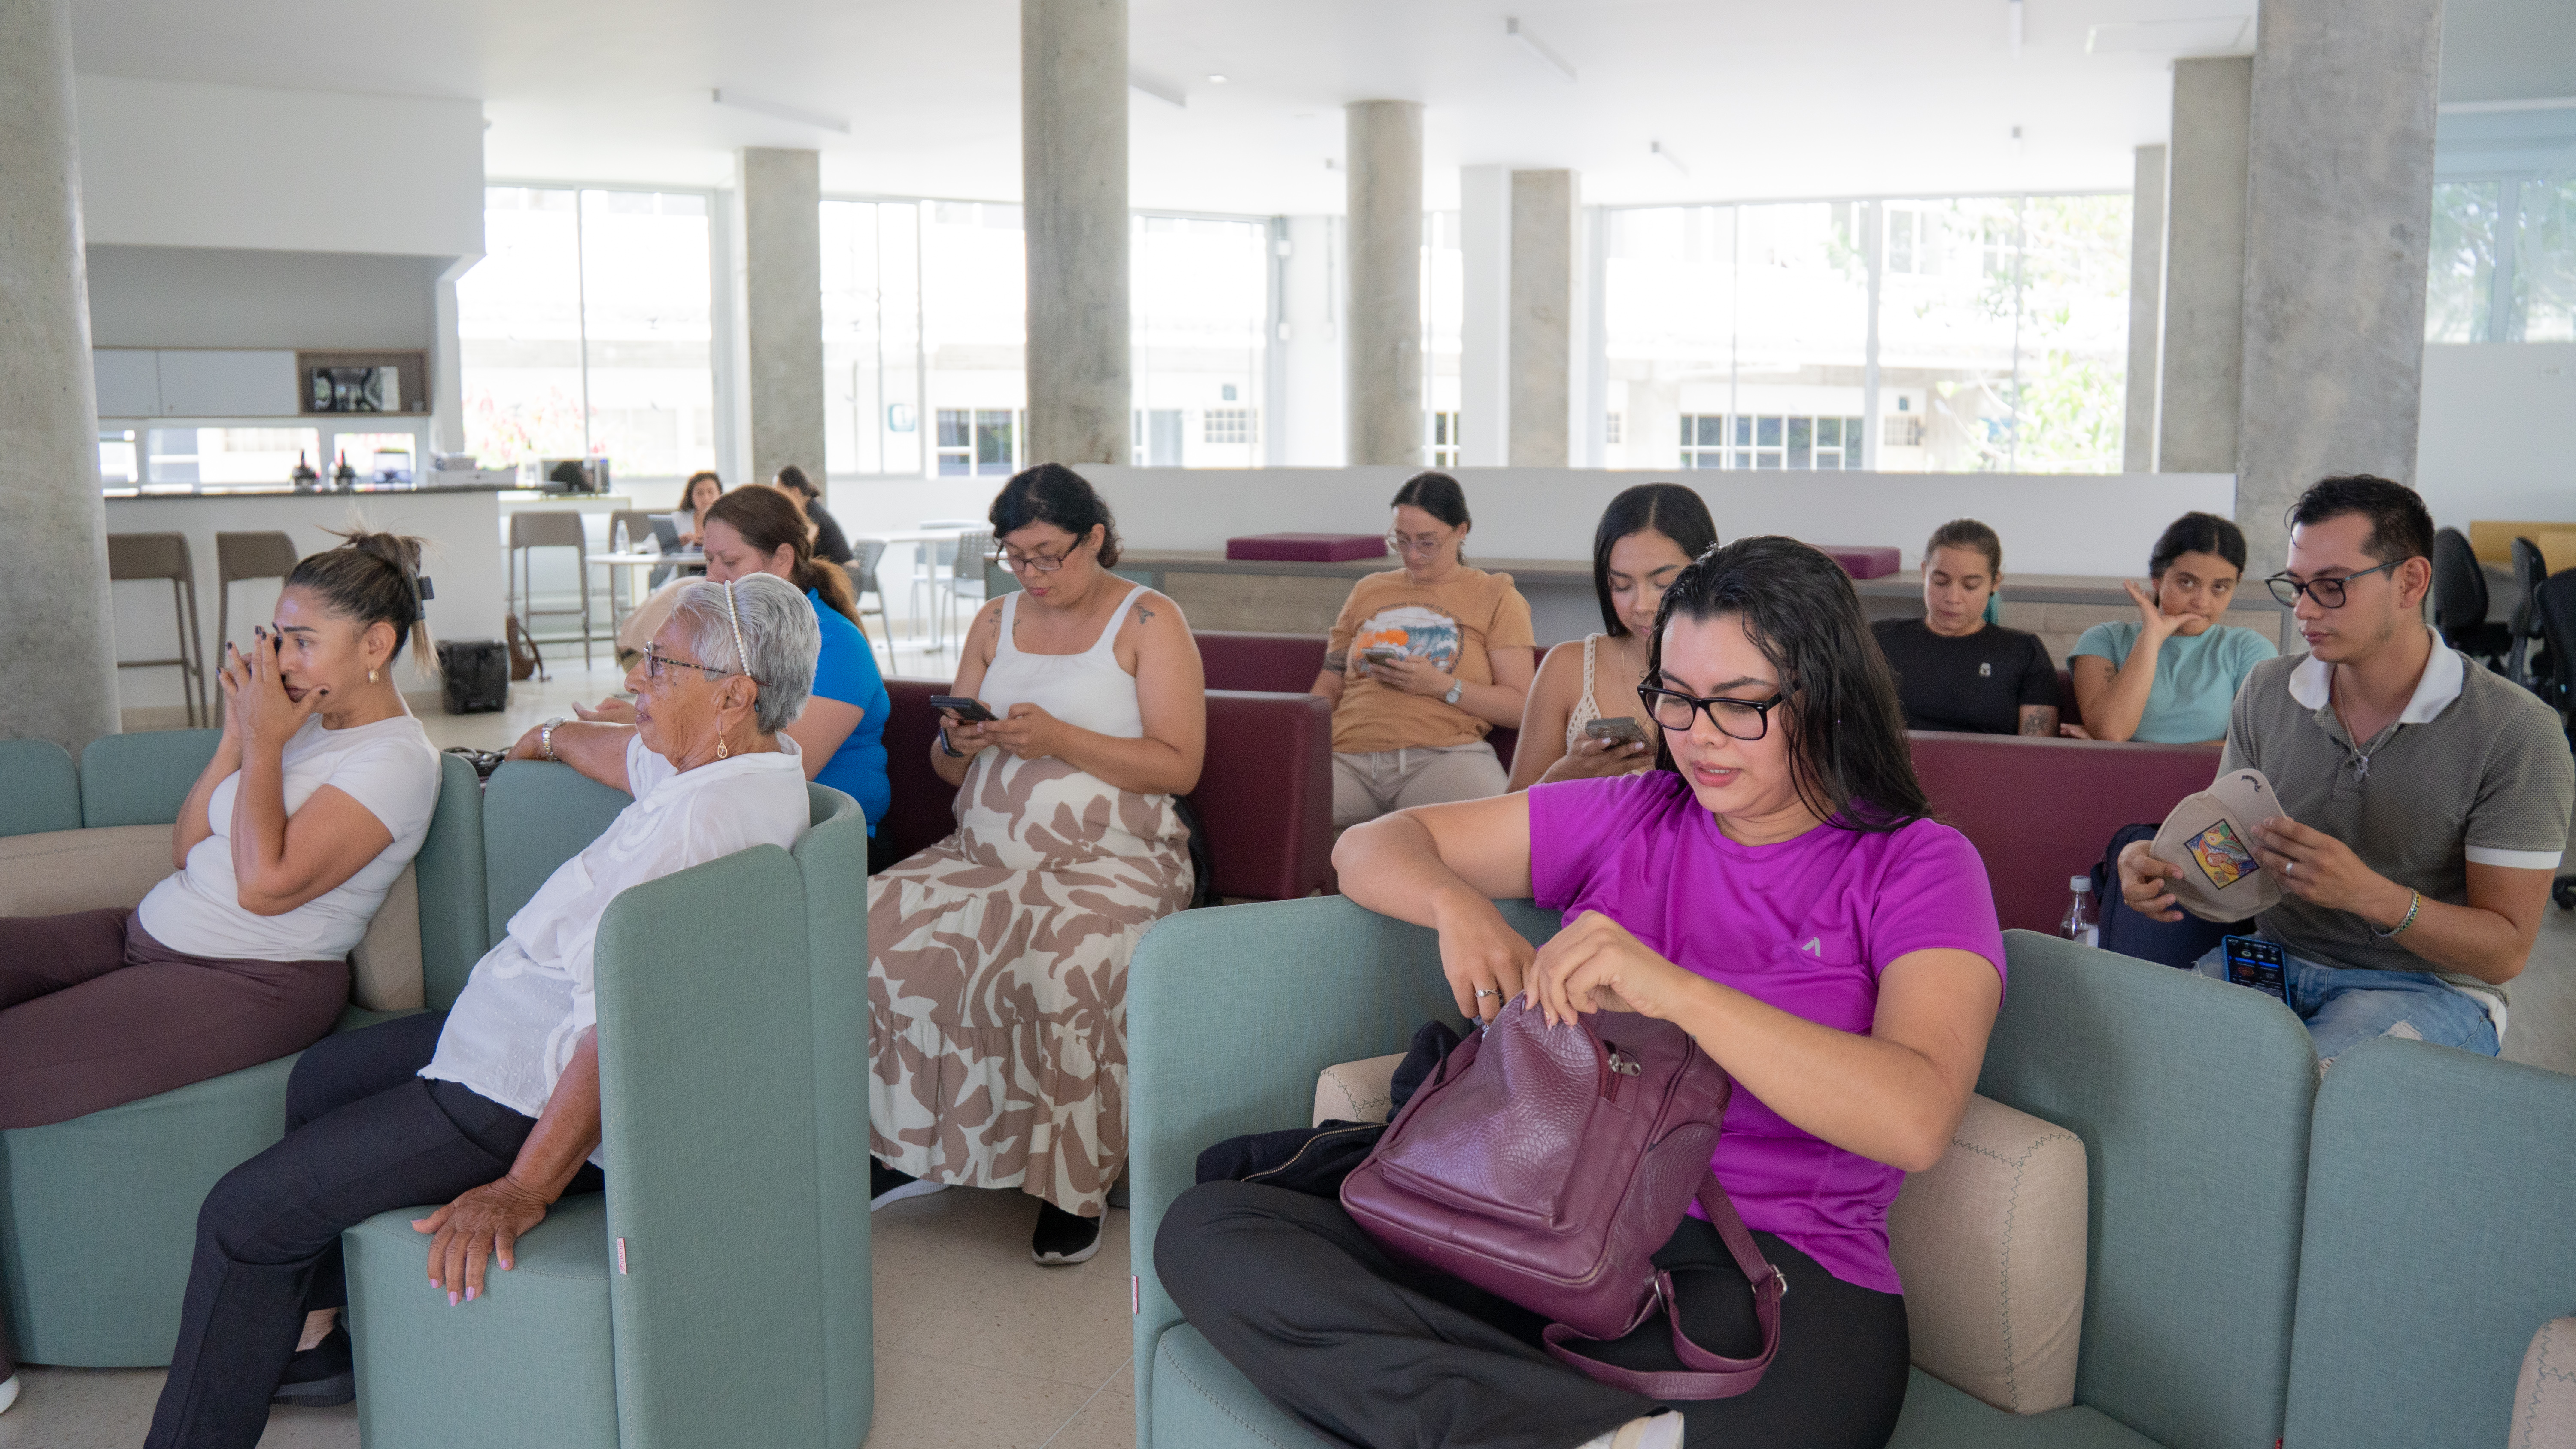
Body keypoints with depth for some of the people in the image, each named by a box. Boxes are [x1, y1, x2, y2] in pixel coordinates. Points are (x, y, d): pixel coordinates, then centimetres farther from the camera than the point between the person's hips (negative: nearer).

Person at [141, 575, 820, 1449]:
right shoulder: (755, 753, 0)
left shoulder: (699, 827, -32)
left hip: (538, 1102, -11)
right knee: (321, 1078, 30)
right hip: (547, 1040, 11)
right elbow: (644, 757, 24)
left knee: (246, 1215, -4)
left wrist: (522, 1192, -30)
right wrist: (551, 740, 42)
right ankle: (311, 1336, 40)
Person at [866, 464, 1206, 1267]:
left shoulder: (1150, 622, 2)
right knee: (869, 927, -20)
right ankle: (915, 1147, -7)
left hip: (1111, 862, -5)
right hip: (986, 855, 5)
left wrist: (1059, 738, -17)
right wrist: (957, 741, -5)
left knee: (1058, 963, -35)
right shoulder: (995, 622, 17)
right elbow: (948, 771, 19)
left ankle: (1075, 1181, -16)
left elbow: (1179, 767, -8)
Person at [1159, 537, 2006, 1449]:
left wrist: (1673, 991, -25)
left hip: (1774, 1277, -7)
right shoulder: (1628, 819, 17)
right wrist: (1456, 906, -6)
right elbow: (1371, 848, 19)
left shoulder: (1915, 866, 4)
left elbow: (1916, 1120, -15)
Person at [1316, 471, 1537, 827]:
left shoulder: (1497, 597, 15)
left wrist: (1442, 685, -7)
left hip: (1443, 754, -4)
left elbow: (1520, 706, 7)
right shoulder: (1368, 590, 28)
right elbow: (1329, 685, 26)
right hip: (1349, 755, 4)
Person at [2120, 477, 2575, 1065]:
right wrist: (2158, 863, -15)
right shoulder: (2267, 692, 5)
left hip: (2428, 987, -4)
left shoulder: (2516, 731, -10)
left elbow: (2506, 951, -10)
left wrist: (2371, 894, -28)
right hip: (2274, 961, 4)